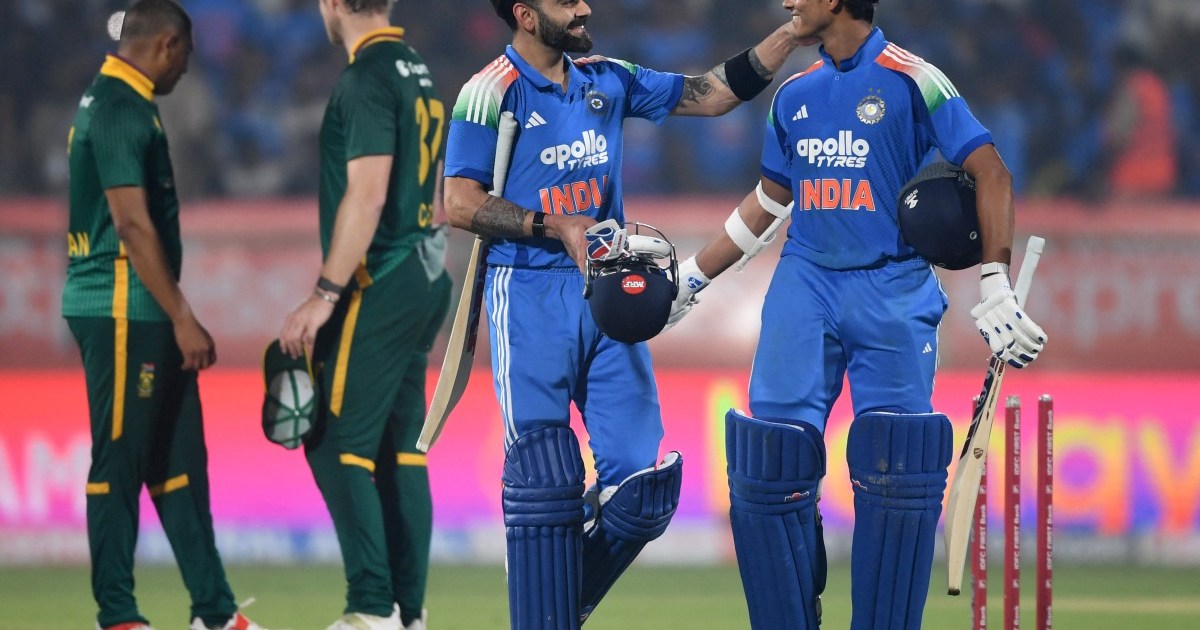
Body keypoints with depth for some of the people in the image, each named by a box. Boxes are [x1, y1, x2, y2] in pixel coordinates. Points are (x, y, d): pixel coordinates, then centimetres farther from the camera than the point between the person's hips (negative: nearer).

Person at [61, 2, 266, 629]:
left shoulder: (109, 101, 16)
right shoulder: (121, 109, -15)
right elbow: (132, 225, -20)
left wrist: (176, 316, 20)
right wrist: (181, 317, -17)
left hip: (140, 317, 10)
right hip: (122, 313, -10)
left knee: (179, 461, 10)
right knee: (120, 461, -3)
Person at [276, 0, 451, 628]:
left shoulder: (367, 77, -14)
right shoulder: (418, 72, 15)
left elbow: (367, 195, -21)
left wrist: (325, 294, -21)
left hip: (378, 287, -9)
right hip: (425, 278, 9)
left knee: (337, 445, -8)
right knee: (400, 448, 10)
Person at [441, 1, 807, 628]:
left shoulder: (606, 81, 12)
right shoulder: (491, 92, -6)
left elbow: (711, 94, 14)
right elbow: (460, 203, -10)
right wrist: (556, 228, -17)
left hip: (605, 294, 6)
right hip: (529, 296, -6)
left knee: (642, 483, -1)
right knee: (544, 480, -9)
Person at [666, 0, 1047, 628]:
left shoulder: (910, 79, -4)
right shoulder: (795, 94, 14)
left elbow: (990, 173, -6)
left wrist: (996, 290, -13)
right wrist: (689, 278, 24)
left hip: (893, 290, -5)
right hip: (806, 283, 5)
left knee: (896, 466, -14)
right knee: (771, 459, -8)